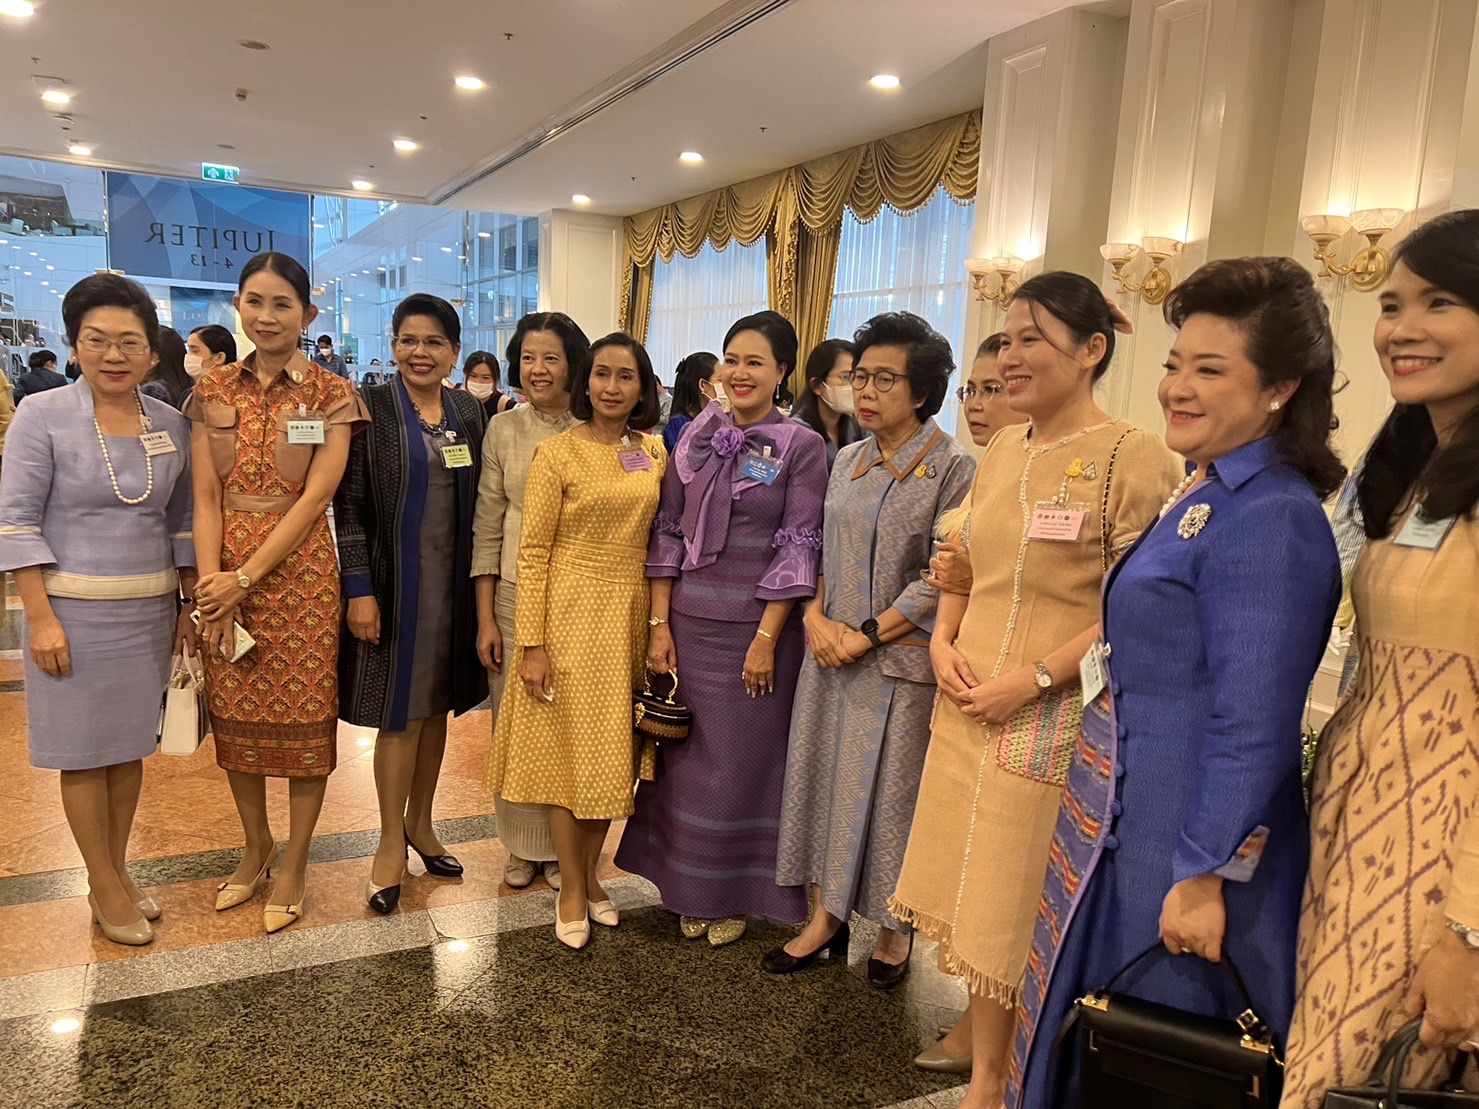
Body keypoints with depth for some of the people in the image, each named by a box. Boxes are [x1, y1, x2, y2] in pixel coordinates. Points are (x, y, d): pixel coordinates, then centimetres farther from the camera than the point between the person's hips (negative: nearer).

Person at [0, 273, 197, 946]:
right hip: (74, 610, -4)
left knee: (131, 745, 12)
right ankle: (105, 888, 19)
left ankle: (116, 873, 28)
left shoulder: (171, 425, 3)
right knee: (84, 750, 5)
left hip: (150, 610, 4)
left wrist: (189, 606, 8)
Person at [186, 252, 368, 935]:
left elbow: (315, 497, -11)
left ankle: (294, 866, 21)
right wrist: (210, 583, -10)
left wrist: (245, 578, -15)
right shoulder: (213, 392, 6)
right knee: (235, 718, 13)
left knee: (304, 720, 4)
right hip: (224, 574, 4)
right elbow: (206, 497, 2)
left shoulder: (331, 395, -4)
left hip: (300, 572, -3)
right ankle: (255, 848, 33)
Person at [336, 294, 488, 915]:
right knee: (401, 714, 1)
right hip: (395, 583, -4)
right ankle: (392, 844, 17)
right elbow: (350, 506, -7)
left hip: (454, 583, 4)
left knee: (437, 708, 13)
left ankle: (420, 823, 30)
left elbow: (478, 504, 10)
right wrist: (359, 589, -13)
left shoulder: (469, 413, 7)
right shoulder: (371, 409, -6)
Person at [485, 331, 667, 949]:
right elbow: (533, 552, -8)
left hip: (631, 615, 4)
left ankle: (590, 874, 29)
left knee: (613, 750, 12)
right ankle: (571, 891, 20)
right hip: (571, 613, -4)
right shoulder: (556, 453, -7)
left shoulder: (654, 453, 6)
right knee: (569, 747, 4)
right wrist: (531, 643, -12)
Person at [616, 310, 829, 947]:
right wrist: (659, 624, 0)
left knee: (743, 761, 7)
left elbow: (798, 550, -9)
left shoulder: (802, 448, -5)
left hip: (755, 626, -3)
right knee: (686, 757, 11)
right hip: (688, 622, 4)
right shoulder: (696, 436, 6)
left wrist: (766, 639, -13)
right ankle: (688, 888, 30)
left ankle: (735, 893, 27)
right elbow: (668, 531, 6)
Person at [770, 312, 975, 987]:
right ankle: (826, 918, 26)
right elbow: (820, 550, 13)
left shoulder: (953, 469, -10)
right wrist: (817, 617, -4)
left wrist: (868, 634, -15)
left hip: (900, 662, -6)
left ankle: (894, 931, 25)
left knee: (891, 790, 5)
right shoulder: (848, 461, 10)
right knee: (822, 777, 10)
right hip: (831, 653, 6)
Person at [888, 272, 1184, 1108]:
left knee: (1011, 895, 6)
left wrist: (1036, 678, -19)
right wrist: (943, 642, 1)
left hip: (1052, 715, -6)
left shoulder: (1135, 458, -13)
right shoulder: (1001, 450, 9)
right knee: (968, 877, 16)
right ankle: (982, 1023, 37)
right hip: (968, 700, 7)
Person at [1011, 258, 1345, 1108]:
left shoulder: (1269, 520, -21)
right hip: (1135, 813, 9)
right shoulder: (1210, 497, 9)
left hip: (1186, 841, -9)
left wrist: (1203, 879, -20)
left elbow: (1252, 726, -23)